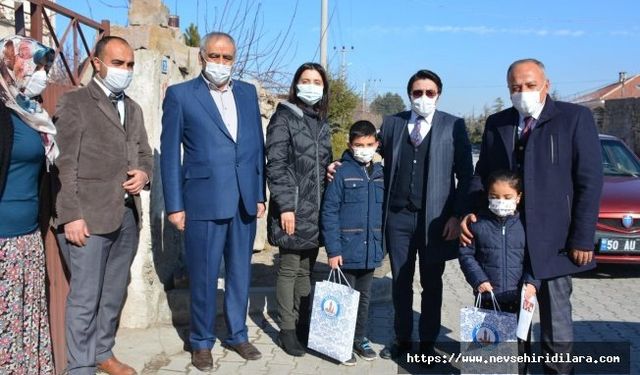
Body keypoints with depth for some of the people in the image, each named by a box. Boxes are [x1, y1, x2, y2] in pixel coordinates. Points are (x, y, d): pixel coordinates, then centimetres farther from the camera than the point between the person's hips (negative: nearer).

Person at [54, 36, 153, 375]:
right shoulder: (74, 102, -2)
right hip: (89, 216, -6)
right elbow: (66, 163, -8)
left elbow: (145, 155, 20)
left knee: (114, 293, 14)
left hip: (128, 214, 6)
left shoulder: (133, 109, 17)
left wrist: (144, 174, -4)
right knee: (84, 297, -1)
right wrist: (72, 215, -15)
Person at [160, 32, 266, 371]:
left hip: (244, 200, 4)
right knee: (203, 275, 7)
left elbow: (257, 146, 12)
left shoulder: (248, 93, 11)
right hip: (203, 199, -4)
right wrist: (174, 205, -5)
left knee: (240, 272, 14)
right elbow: (170, 153, -2)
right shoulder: (180, 95, 0)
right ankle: (202, 341, 24)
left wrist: (259, 194, 8)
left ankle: (237, 334, 30)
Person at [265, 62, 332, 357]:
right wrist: (285, 206, -17)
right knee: (289, 269, 2)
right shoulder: (284, 117, -5)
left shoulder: (322, 122, 14)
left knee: (306, 270, 13)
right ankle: (287, 329, 14)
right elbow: (276, 164, -12)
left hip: (316, 210, 6)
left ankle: (303, 324, 23)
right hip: (292, 208, -6)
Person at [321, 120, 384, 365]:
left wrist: (382, 246, 8)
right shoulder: (342, 173, -11)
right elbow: (329, 212, -12)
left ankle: (360, 338, 32)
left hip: (371, 250, 5)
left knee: (364, 296, 17)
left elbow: (385, 211, 10)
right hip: (347, 250, -5)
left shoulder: (380, 174, 4)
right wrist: (333, 249, -16)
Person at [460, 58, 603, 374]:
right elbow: (482, 174, 10)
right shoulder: (496, 123, 9)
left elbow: (590, 181, -8)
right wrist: (470, 211, -8)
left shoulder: (575, 118, -4)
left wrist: (583, 239, -12)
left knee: (555, 315, 10)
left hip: (552, 239, -3)